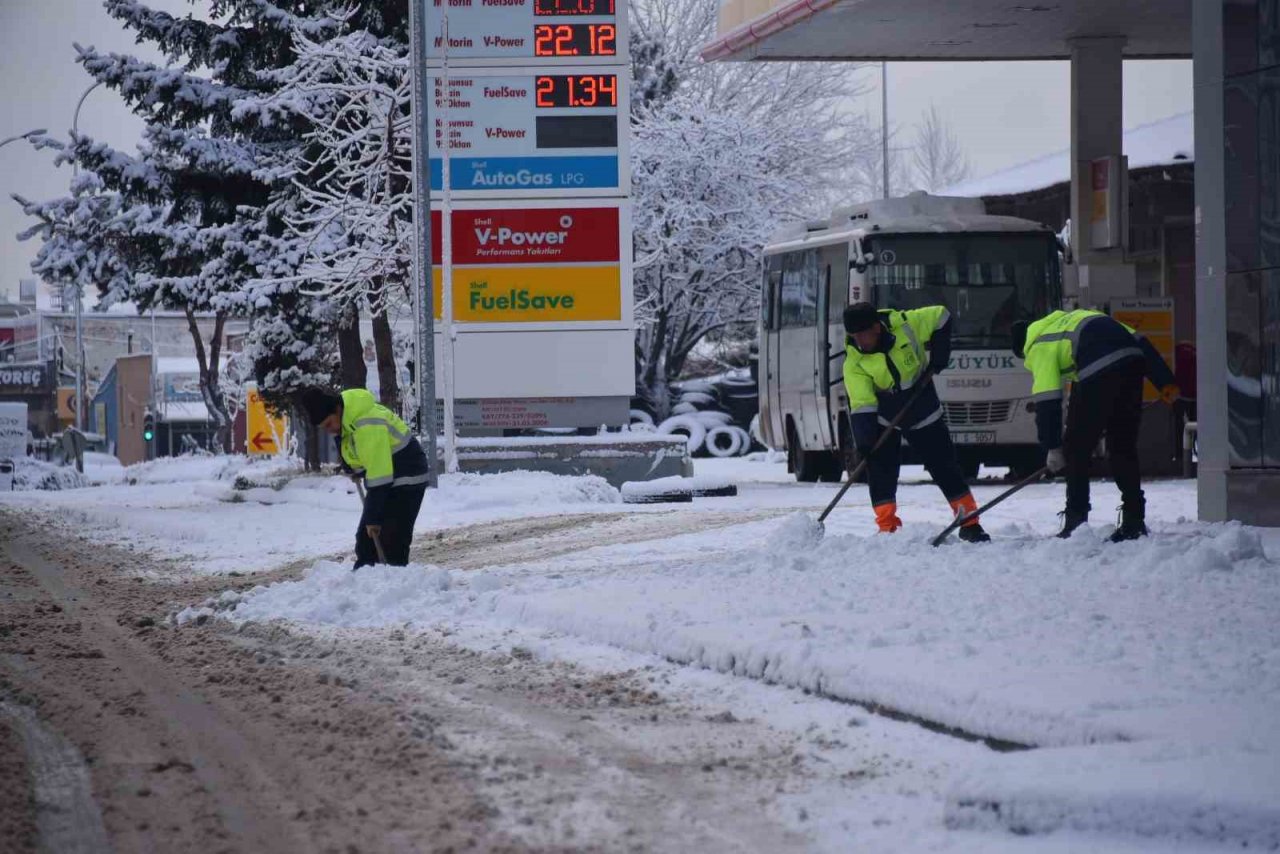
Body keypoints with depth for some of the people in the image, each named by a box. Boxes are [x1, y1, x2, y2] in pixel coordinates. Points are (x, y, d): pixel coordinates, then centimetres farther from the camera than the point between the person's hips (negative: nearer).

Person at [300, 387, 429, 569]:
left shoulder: (368, 425, -32)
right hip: (383, 477, 10)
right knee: (365, 539, 10)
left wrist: (373, 518, -28)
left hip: (405, 480, -10)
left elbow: (378, 472, -31)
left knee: (393, 541, -15)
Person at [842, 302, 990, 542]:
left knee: (946, 468, 3)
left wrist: (939, 353, -13)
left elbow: (940, 317, -6)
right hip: (883, 419, 0)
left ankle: (969, 524, 11)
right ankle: (887, 528, -5)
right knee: (881, 473, -11)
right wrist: (863, 439, -36)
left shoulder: (906, 325, -23)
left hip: (923, 412, 0)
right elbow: (861, 405, -25)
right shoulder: (854, 363, -21)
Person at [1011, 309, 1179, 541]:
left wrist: (1052, 448, 6)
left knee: (1076, 449, 8)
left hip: (1099, 374, -7)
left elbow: (1047, 400, 3)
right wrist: (1166, 381, 21)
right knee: (1123, 446, 18)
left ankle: (1076, 523, 8)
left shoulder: (1039, 346, 15)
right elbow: (1138, 341, 26)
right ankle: (1134, 521, 17)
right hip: (1133, 363, 7)